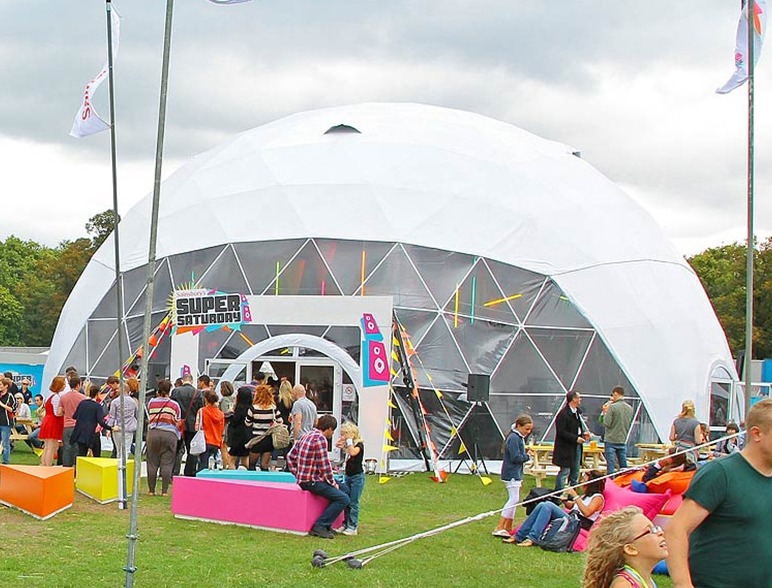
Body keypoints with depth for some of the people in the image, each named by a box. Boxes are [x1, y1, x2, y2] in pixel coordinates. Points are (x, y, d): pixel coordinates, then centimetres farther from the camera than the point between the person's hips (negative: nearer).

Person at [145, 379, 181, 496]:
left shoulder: (151, 402, 7)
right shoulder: (175, 405, 4)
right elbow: (178, 422, 6)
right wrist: (178, 436, 22)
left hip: (153, 433, 1)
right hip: (169, 434, -1)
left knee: (152, 463, 8)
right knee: (167, 463, 1)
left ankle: (151, 490, 9)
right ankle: (164, 491, -2)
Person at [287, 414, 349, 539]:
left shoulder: (306, 436, 13)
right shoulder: (320, 439, -17)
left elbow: (290, 456, 15)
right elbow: (325, 467, -18)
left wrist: (298, 474, 16)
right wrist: (333, 483, -6)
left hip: (302, 480, 10)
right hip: (312, 481, -10)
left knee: (343, 488, 20)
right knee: (343, 499, -15)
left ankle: (326, 524, 18)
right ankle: (320, 526, -12)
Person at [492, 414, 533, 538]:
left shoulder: (519, 438, 15)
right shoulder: (513, 438, -17)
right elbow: (516, 457, -22)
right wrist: (528, 456, -9)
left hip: (516, 473, 11)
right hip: (512, 474, -11)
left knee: (513, 500, 13)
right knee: (514, 499, -13)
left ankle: (508, 528, 18)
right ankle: (499, 528, -16)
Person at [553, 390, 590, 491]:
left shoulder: (577, 412, 12)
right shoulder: (563, 414, -17)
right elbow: (561, 432, -20)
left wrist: (583, 434, 6)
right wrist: (575, 438, -21)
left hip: (577, 446, 9)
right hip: (566, 448, -9)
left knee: (575, 471, 14)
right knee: (565, 471, -7)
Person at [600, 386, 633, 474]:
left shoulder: (612, 407, -14)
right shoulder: (630, 408, 6)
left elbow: (606, 423, -16)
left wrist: (605, 412, 1)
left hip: (611, 440, -6)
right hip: (623, 441, 6)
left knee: (611, 467, -3)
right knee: (624, 466, 11)